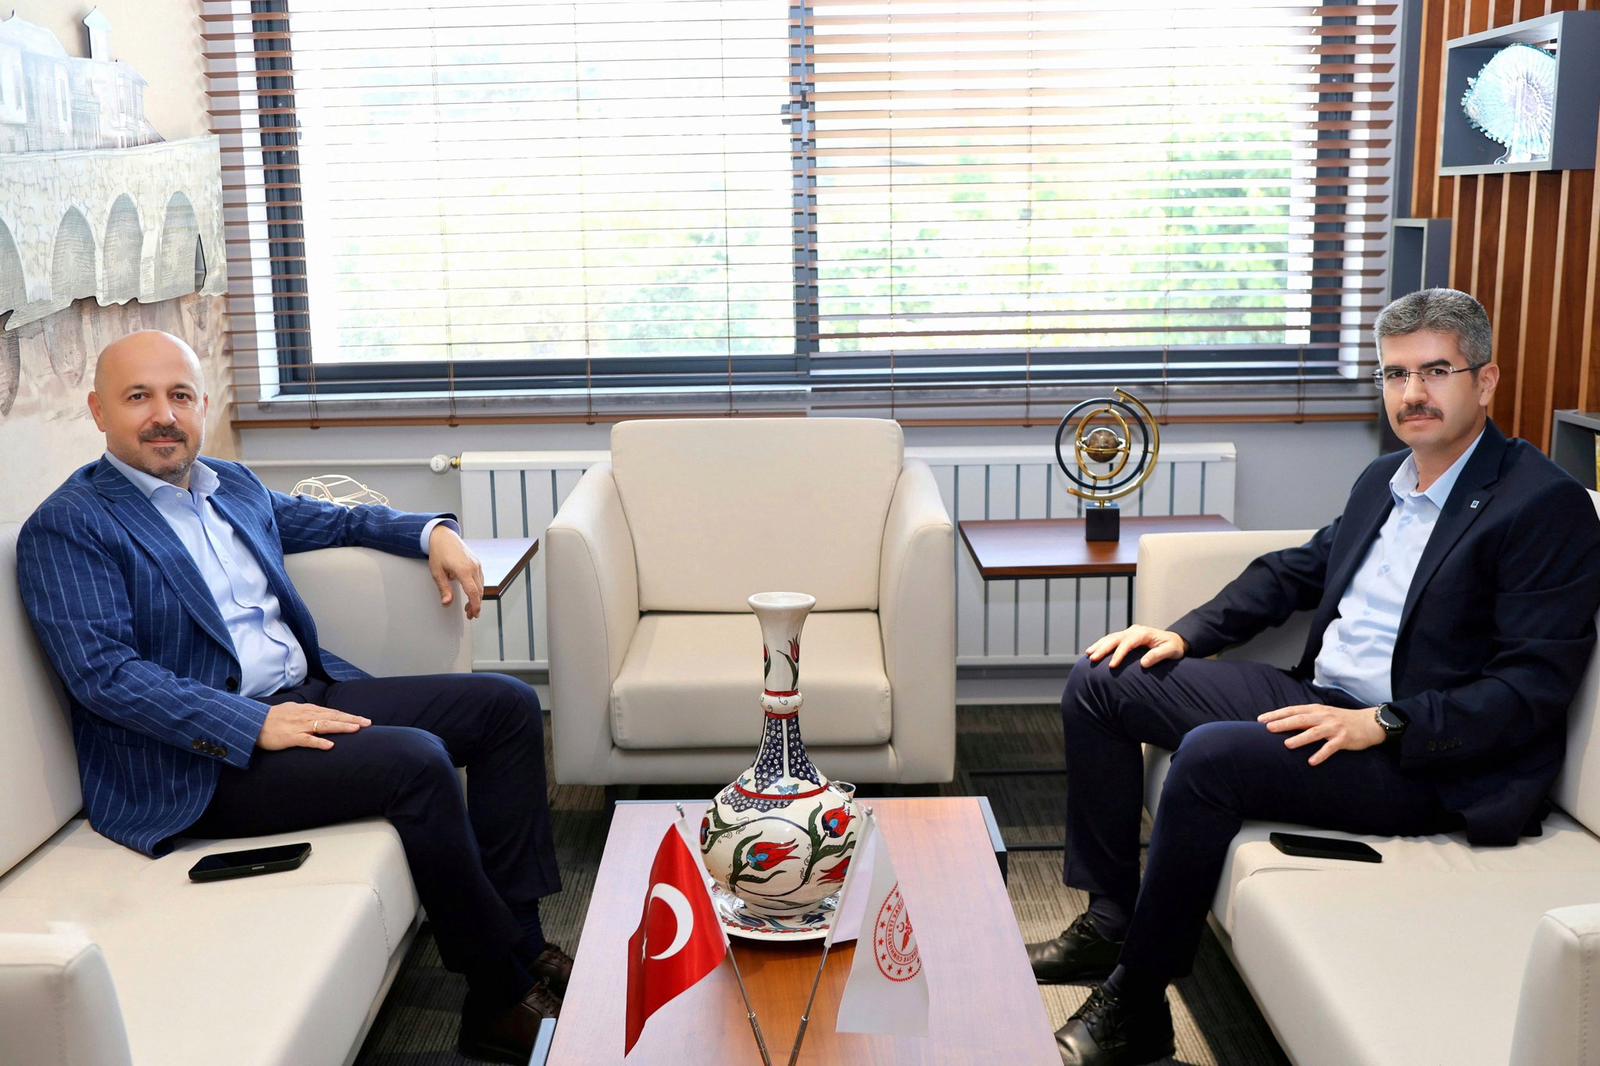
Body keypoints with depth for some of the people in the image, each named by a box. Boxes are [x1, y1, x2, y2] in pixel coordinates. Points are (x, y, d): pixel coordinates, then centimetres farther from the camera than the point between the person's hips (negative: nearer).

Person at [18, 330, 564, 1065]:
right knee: (416, 761, -29)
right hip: (203, 758, -8)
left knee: (508, 706, -1)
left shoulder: (232, 486, 16)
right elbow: (102, 672, -18)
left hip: (310, 693, 9)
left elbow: (333, 520, 32)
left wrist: (433, 532, 13)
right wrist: (255, 725, -25)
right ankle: (503, 992, -13)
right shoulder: (66, 529, -7)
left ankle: (518, 933, -2)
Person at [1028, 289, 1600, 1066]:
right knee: (1100, 683, 2)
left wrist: (1384, 726, -25)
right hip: (1318, 698, 9)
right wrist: (1186, 634, 9)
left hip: (1426, 760, -9)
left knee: (1210, 754, -32)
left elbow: (1535, 685, -17)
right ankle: (1109, 920, 7)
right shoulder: (1384, 479, 13)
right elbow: (1296, 570, 23)